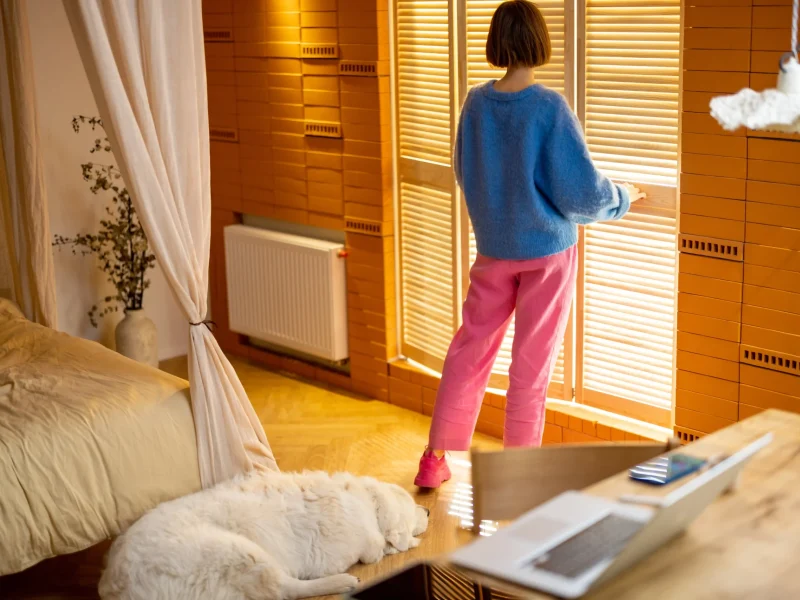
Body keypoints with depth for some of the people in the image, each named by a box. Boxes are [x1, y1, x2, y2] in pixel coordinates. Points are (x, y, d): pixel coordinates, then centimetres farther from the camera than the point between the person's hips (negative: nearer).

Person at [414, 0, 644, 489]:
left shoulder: (477, 103, -3)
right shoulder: (550, 108, -18)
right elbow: (582, 194, -17)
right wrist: (622, 198, 3)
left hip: (493, 248, 4)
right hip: (548, 250, -4)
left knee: (470, 348, 15)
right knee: (532, 364, 6)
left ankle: (435, 461, 22)